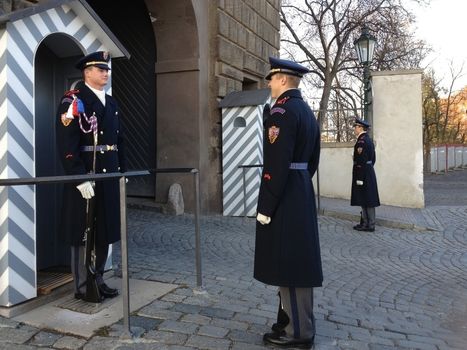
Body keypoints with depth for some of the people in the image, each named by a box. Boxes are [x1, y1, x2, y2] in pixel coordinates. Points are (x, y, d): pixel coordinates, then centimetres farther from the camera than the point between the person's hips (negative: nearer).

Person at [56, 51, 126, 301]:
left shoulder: (111, 102, 17)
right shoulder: (73, 100, -7)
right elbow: (66, 144, -16)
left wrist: (122, 171, 13)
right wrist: (80, 178, -21)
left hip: (109, 176, 8)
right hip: (85, 177, -7)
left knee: (105, 230, 14)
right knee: (85, 233, 2)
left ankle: (98, 280, 28)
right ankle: (83, 287, 16)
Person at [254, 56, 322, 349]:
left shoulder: (281, 110, -15)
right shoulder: (306, 110, 15)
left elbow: (276, 163, -22)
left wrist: (266, 207, -19)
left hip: (283, 198, -10)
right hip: (302, 193, 10)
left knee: (288, 263, -1)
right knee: (297, 260, 16)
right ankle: (294, 320, 30)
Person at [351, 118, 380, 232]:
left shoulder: (361, 141, -17)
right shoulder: (368, 139, 14)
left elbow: (361, 161, -22)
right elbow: (373, 158, 19)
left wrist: (359, 178, -21)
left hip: (363, 174, -10)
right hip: (369, 173, 10)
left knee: (366, 201, -3)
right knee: (368, 200, 13)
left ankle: (369, 225, 4)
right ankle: (366, 222, 20)